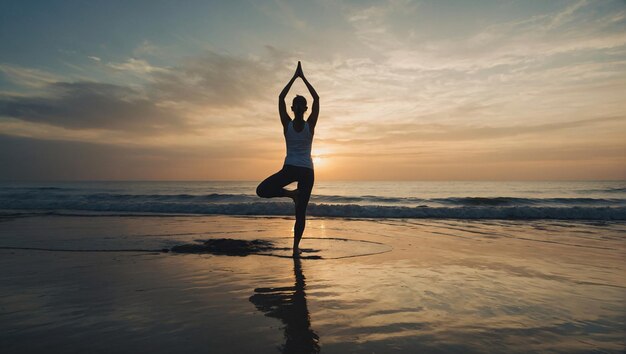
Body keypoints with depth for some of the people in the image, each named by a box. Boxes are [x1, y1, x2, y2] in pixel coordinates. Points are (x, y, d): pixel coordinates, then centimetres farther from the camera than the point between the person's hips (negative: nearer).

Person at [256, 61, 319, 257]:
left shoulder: (287, 124, -5)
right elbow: (316, 99, 3)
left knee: (261, 191, 9)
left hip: (290, 169, -2)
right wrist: (303, 78, 5)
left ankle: (291, 193, -7)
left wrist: (294, 77, 8)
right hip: (307, 171, 2)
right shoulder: (310, 125, -6)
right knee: (301, 211, 7)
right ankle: (296, 247, 8)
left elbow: (280, 98, 4)